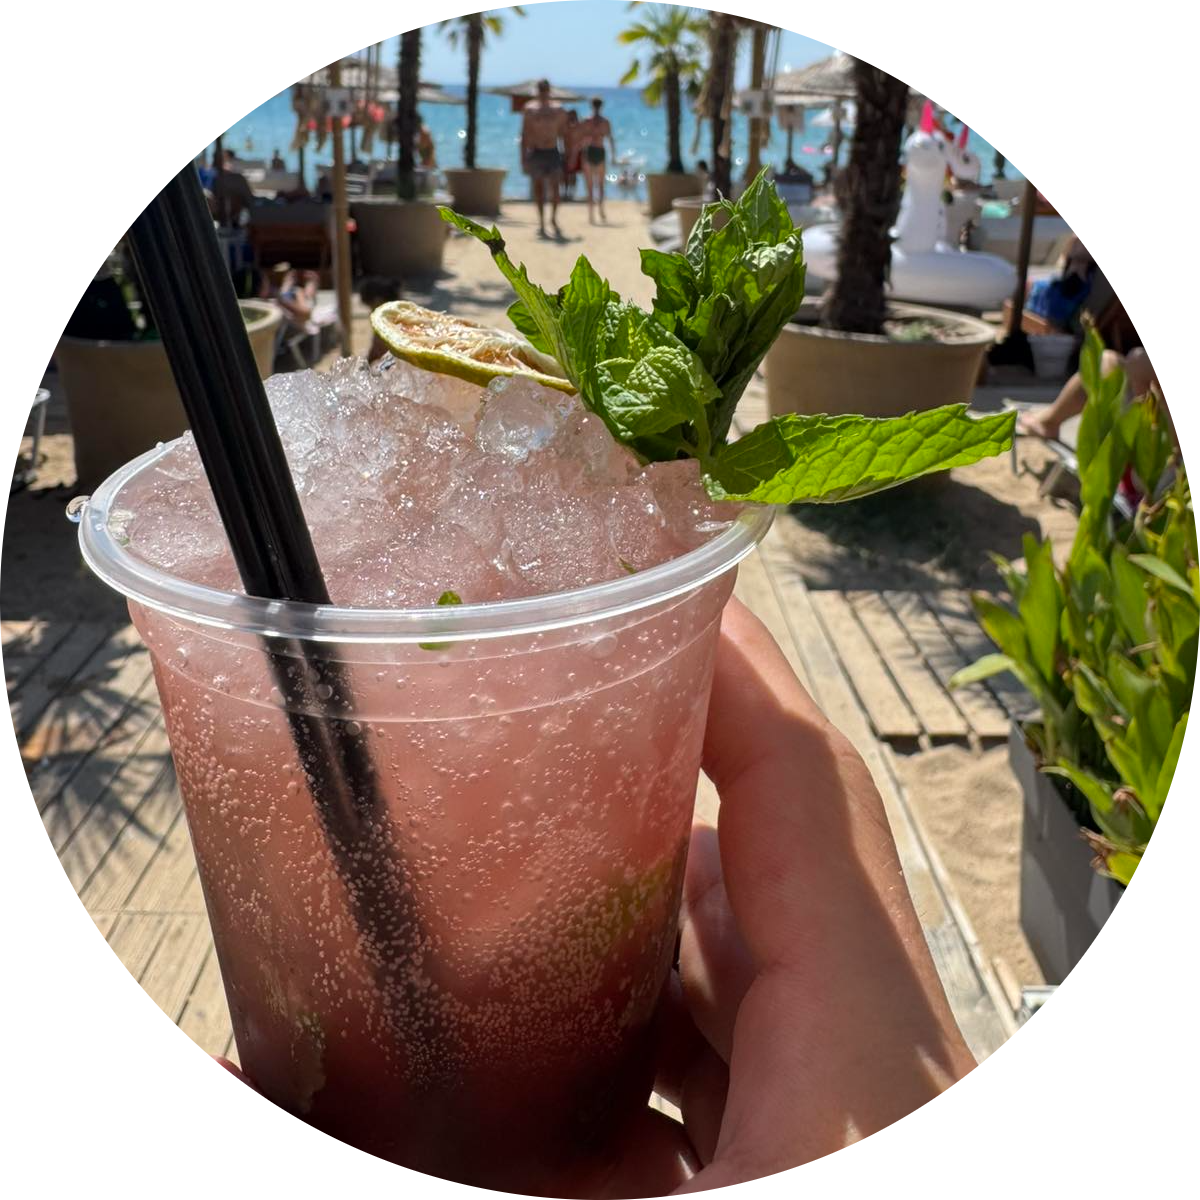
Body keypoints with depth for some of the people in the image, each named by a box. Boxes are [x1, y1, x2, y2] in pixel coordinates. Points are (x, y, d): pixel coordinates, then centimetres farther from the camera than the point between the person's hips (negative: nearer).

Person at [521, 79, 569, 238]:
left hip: (553, 153, 1)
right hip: (535, 152, -1)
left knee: (555, 188, -8)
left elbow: (564, 134, 11)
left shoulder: (559, 110, 7)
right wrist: (523, 157, -4)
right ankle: (541, 222, 10)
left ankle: (553, 219, 5)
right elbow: (524, 135, 2)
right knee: (538, 188, 3)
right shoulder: (529, 109, 3)